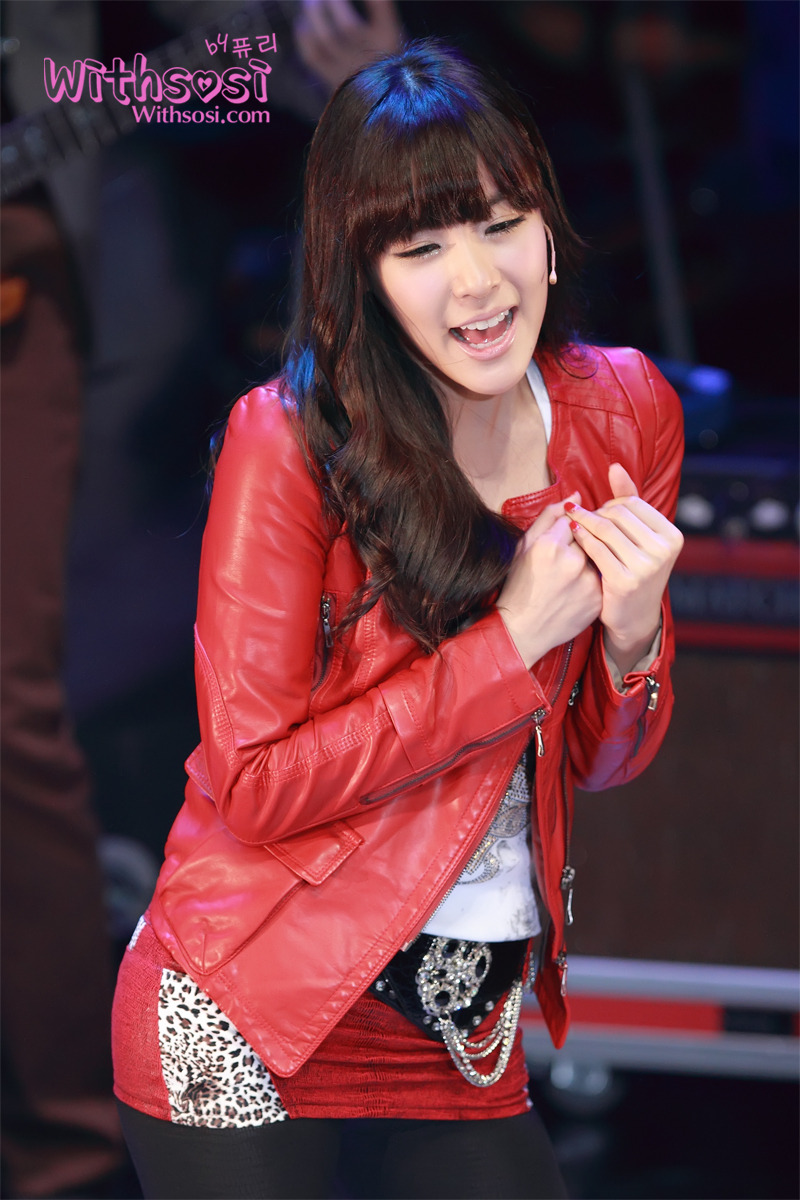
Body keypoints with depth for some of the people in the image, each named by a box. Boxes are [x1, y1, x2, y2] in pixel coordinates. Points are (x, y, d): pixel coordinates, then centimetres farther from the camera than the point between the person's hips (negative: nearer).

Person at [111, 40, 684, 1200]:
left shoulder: (623, 413, 1)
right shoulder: (288, 441, -14)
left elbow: (602, 759, 9)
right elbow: (254, 785, -17)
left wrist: (632, 635, -14)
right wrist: (514, 641, -19)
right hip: (252, 1034, -5)